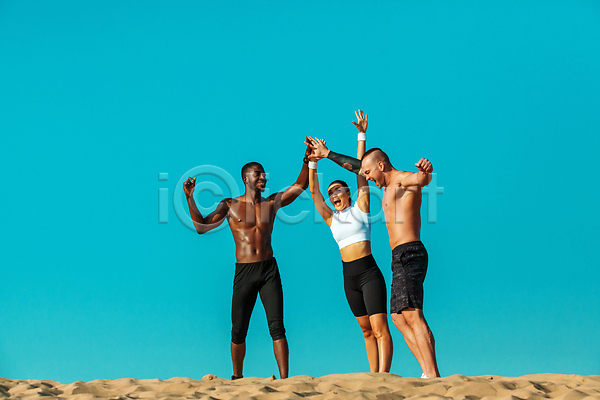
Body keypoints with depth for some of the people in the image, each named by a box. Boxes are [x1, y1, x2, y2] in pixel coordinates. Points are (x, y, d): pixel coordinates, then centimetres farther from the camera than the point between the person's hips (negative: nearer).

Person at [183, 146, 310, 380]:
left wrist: (307, 161, -6)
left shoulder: (272, 202, 10)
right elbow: (201, 227, 1)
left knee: (277, 327, -7)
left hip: (269, 269, 1)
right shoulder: (230, 206, 6)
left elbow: (300, 185, 9)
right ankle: (237, 377, 24)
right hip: (244, 272, -1)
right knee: (238, 331, 6)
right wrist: (190, 198, -8)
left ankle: (284, 378, -9)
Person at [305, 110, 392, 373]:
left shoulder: (360, 208, 4)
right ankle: (374, 376, 11)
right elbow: (314, 192, 10)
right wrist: (312, 162, 3)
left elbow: (360, 171, 1)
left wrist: (362, 136, -1)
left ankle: (383, 375, -17)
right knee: (366, 330, 9)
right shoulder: (331, 219, 14)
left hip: (369, 274, -5)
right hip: (349, 277, 6)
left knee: (379, 328, -11)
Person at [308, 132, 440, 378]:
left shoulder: (403, 180, -5)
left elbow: (422, 179, -30)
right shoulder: (389, 185, 23)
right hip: (400, 259, 10)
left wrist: (425, 171, -54)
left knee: (412, 314, -20)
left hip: (409, 254, -10)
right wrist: (327, 154, 45)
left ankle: (433, 374, -26)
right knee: (398, 317, 8)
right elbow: (355, 166, 37)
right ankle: (427, 373, 4)